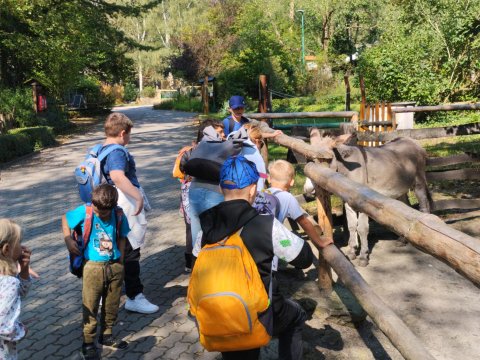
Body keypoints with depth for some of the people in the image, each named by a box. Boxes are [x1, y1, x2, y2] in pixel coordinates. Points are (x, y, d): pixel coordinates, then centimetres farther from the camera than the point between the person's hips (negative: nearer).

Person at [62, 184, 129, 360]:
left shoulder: (119, 215, -9)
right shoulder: (85, 211, -15)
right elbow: (65, 218, 2)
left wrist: (120, 262, 4)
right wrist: (68, 240, -9)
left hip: (114, 266, 2)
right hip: (93, 267, -2)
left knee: (112, 305, 15)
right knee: (90, 307, 6)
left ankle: (106, 335, 35)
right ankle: (88, 342, 21)